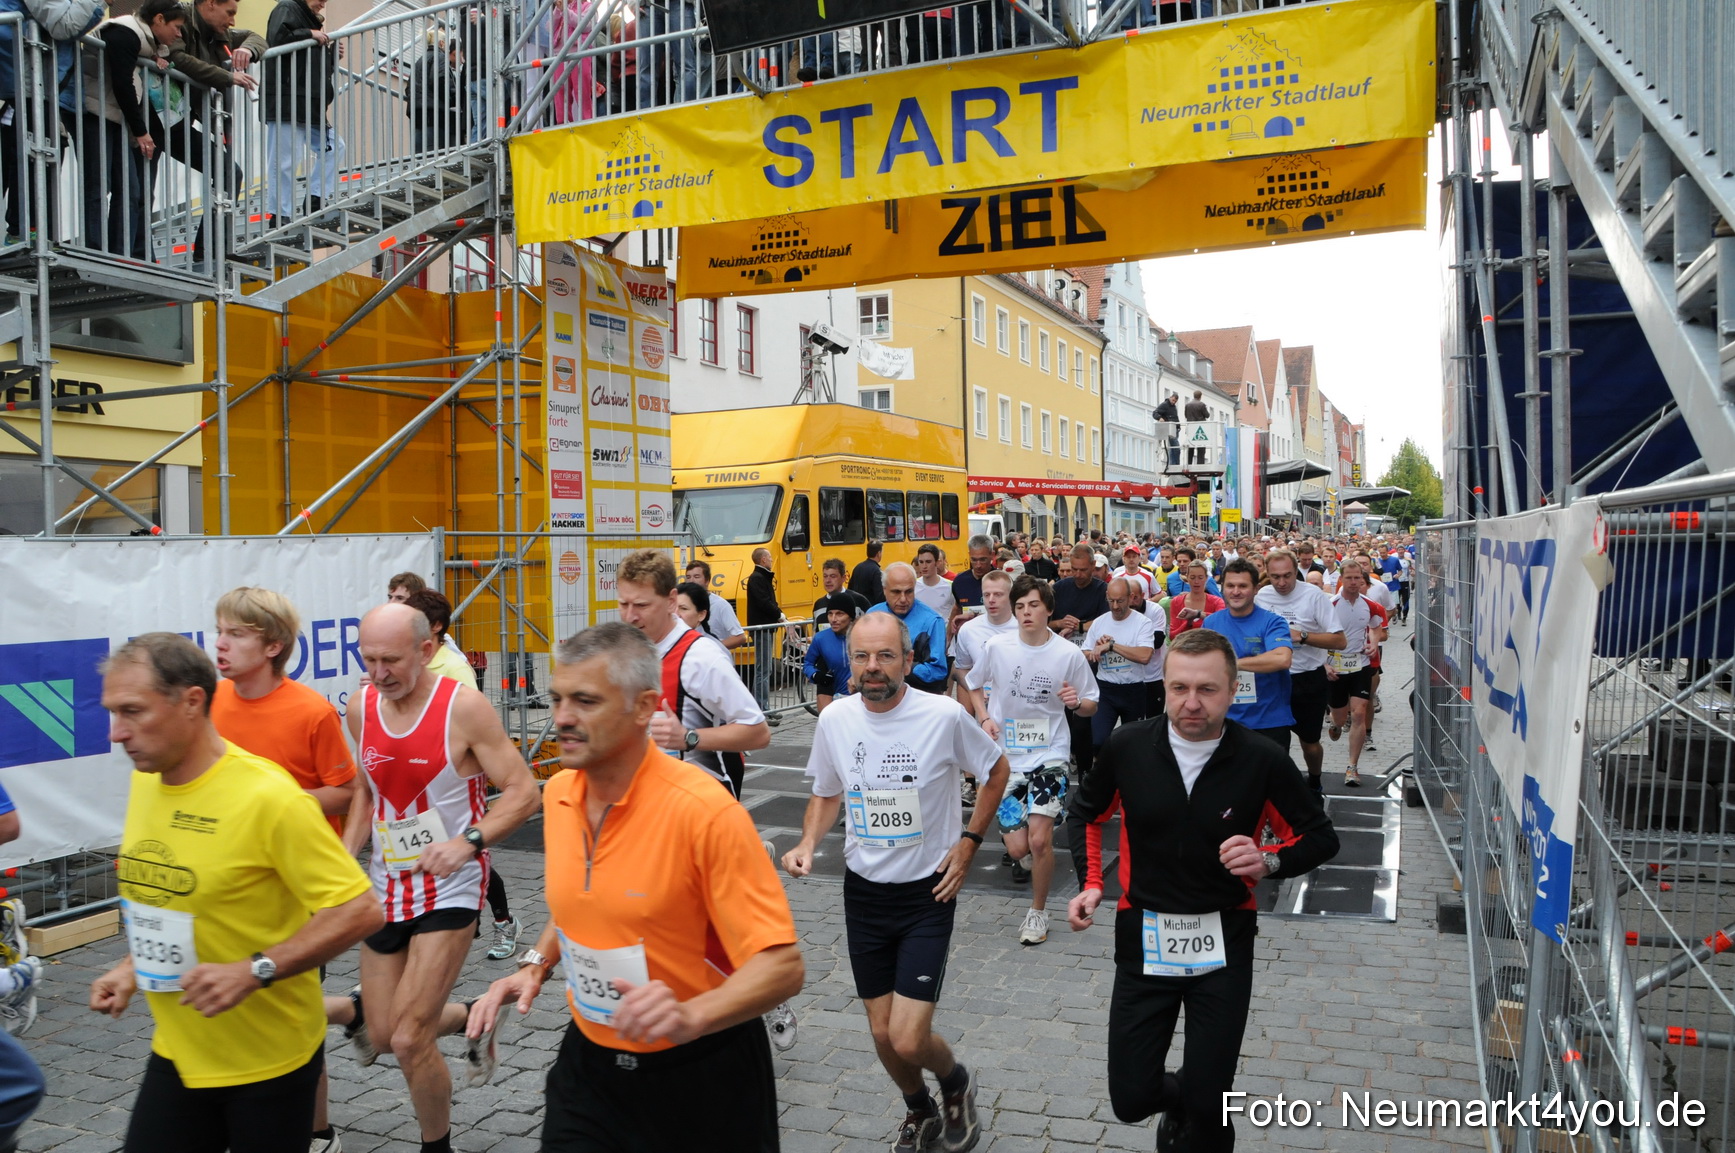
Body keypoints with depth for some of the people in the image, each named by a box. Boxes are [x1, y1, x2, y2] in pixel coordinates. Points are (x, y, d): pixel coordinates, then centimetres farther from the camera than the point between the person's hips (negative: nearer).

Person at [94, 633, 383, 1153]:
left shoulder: (269, 796, -23)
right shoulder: (144, 780, 1)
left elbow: (360, 911, -22)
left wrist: (254, 971, -28)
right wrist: (134, 965, 5)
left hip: (270, 1063, -6)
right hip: (176, 1053, 6)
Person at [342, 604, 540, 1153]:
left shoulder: (464, 706, -17)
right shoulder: (361, 708, 0)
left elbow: (523, 791, -15)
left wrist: (468, 841, -28)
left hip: (449, 888, -6)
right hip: (385, 885, 6)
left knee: (409, 1041, -7)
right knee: (381, 1036, 13)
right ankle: (469, 1019, 43)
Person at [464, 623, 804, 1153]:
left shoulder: (705, 810, -26)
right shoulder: (558, 794, -4)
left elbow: (782, 964, -25)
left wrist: (691, 1016, -40)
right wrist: (535, 966, 0)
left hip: (701, 1077, -4)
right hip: (588, 1061, 5)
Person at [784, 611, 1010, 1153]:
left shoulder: (945, 716, -17)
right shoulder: (834, 719, -7)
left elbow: (996, 771, 2)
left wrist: (968, 841, -5)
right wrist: (807, 844, -8)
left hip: (928, 891, -3)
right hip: (863, 890, 4)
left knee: (908, 1039, -9)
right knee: (882, 1032, 12)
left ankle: (957, 1083, 27)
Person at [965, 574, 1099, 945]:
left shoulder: (1069, 654, -9)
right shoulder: (996, 647, -6)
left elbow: (1091, 706, 3)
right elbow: (975, 686, 12)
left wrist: (1077, 702, -20)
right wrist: (984, 718, -5)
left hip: (1049, 755, -1)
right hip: (1006, 756, 2)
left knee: (1039, 839, -13)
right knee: (1018, 847, 0)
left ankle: (1038, 911, 13)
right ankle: (1027, 857, 40)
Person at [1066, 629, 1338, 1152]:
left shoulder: (1263, 761, -14)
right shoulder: (1127, 746, -9)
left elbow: (1321, 838, -1)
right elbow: (1087, 813, 11)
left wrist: (1268, 860, -20)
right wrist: (1092, 883, 1)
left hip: (1223, 945, -1)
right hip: (1144, 938, 2)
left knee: (1207, 1111, 3)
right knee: (1131, 1099, 6)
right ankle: (1181, 1096, 39)